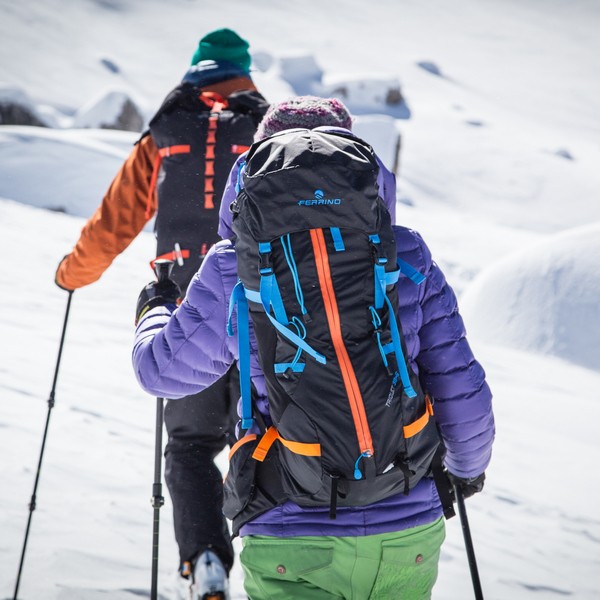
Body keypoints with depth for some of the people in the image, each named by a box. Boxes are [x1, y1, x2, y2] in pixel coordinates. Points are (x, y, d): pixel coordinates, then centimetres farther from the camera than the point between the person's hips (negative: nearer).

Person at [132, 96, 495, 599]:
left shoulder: (237, 267, -6)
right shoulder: (405, 256, -1)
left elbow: (163, 369, 8)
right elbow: (463, 396, 2)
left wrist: (154, 311, 30)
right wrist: (468, 464, 23)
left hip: (293, 546, -2)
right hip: (409, 537, 2)